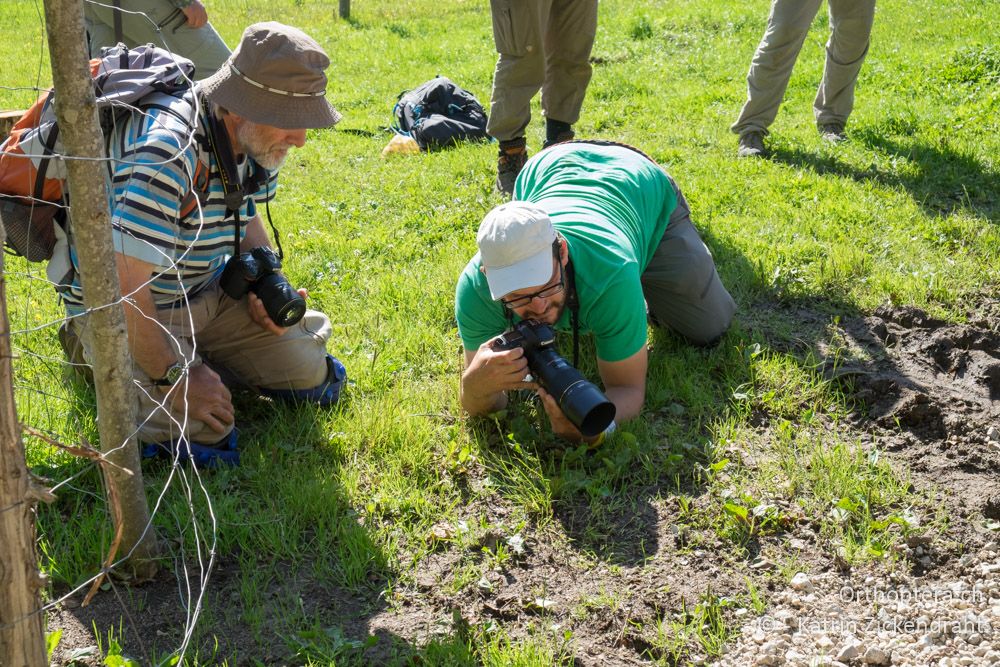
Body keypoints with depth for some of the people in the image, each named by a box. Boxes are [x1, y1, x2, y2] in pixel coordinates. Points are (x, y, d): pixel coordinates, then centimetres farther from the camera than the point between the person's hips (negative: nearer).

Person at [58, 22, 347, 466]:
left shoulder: (257, 138, -8)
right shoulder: (168, 151, -35)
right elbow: (121, 288, -35)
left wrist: (267, 288, -6)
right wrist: (175, 376, -29)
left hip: (208, 292, 7)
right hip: (125, 308, -7)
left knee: (313, 375, 3)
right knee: (203, 435, -22)